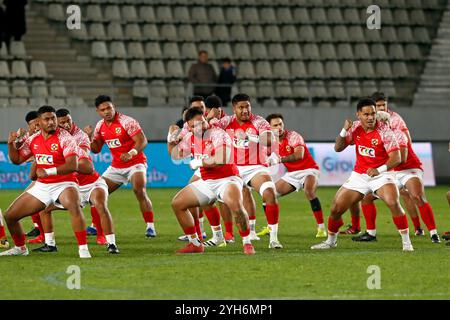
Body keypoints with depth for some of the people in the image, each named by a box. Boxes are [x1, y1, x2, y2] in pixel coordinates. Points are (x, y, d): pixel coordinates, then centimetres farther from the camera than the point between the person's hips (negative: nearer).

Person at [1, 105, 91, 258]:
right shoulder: (33, 139, 5)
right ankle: (20, 248, 32)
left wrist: (48, 171, -33)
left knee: (74, 206, -40)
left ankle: (83, 249, -34)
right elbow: (17, 159, 16)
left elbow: (72, 166, -25)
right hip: (41, 186, 6)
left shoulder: (64, 138, -14)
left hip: (64, 184, -6)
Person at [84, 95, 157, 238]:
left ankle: (150, 227, -21)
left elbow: (142, 141, -22)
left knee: (140, 191, -27)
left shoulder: (127, 122, -16)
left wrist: (131, 153, -39)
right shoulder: (100, 126, 4)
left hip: (135, 163, -7)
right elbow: (96, 149, 13)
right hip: (116, 166, 7)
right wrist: (89, 137, -6)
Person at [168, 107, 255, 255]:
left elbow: (221, 160, -33)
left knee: (235, 204, -37)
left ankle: (247, 243, -20)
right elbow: (175, 155, 21)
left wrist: (198, 163, -20)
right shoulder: (190, 139, 5)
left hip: (227, 180, -8)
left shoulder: (218, 134, -18)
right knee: (177, 203, 4)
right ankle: (195, 244, 14)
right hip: (206, 182, 8)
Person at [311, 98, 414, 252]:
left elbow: (396, 158, -21)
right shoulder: (355, 128, -3)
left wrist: (379, 170, -37)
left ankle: (406, 242, -20)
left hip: (381, 174, -5)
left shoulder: (384, 131, -17)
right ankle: (331, 241, 28)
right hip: (359, 175, 5)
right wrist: (344, 131, -14)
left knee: (393, 203, -31)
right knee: (336, 209, 3)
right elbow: (338, 148, 3)